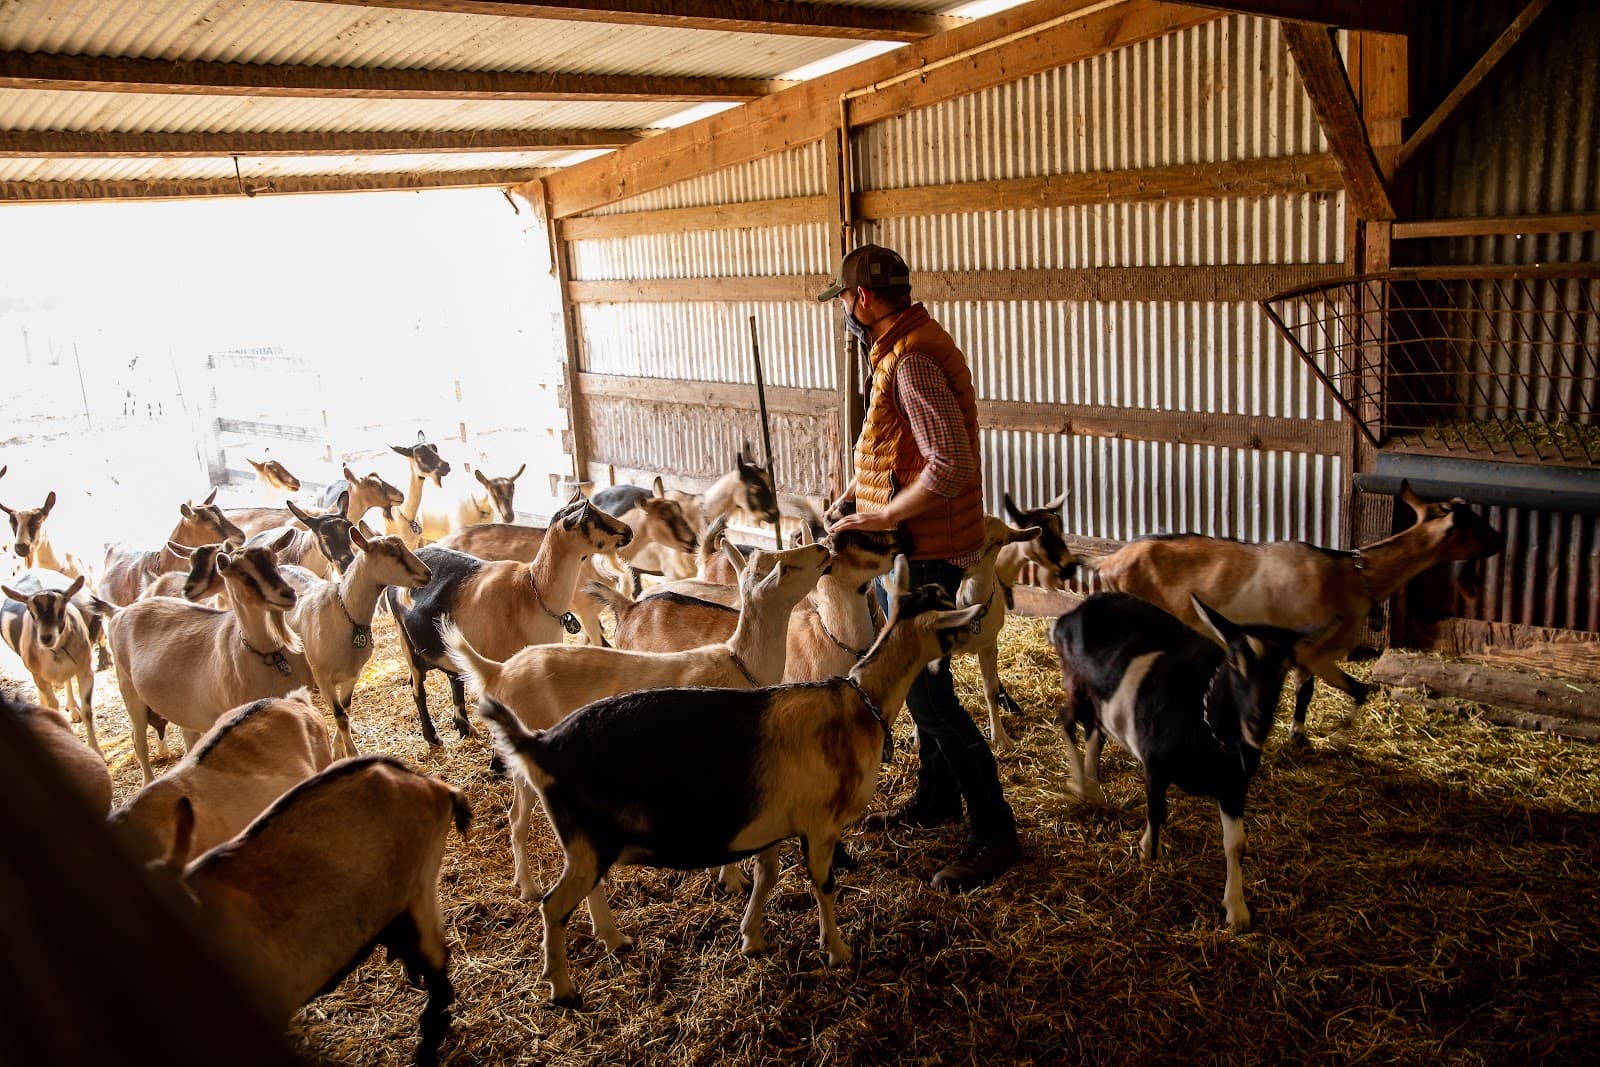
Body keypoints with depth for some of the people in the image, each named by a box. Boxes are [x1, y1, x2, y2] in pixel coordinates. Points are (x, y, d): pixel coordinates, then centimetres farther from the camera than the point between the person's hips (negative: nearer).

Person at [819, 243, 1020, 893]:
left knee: (926, 694, -4)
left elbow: (952, 466, -31)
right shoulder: (900, 348, 11)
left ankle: (994, 833, 8)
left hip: (924, 551, -11)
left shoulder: (911, 360, -23)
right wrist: (848, 496, 14)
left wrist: (882, 516, -22)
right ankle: (937, 799, 37)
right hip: (910, 547, 11)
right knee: (919, 679, 21)